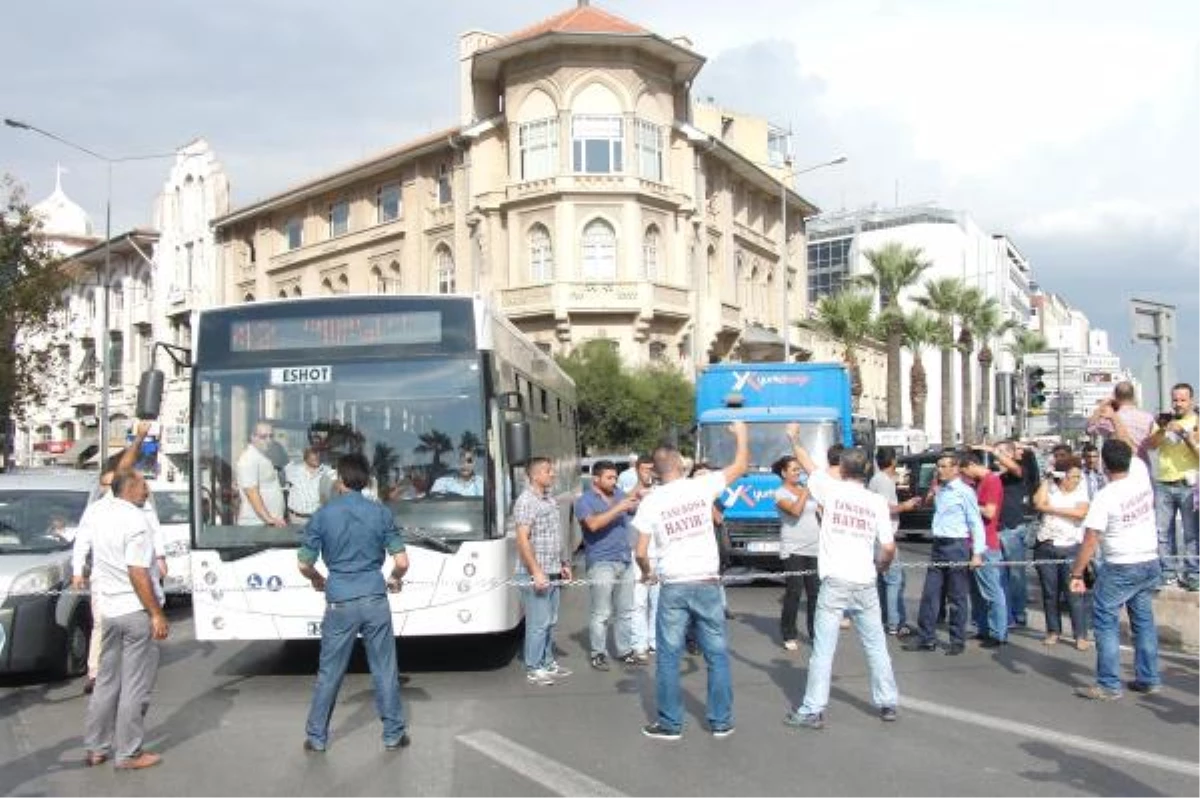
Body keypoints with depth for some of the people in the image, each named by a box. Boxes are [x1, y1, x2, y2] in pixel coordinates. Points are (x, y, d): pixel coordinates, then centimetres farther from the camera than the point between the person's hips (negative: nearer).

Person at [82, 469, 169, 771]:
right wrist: (157, 614, -19)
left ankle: (96, 748, 24)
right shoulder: (135, 520, -18)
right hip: (136, 611, -8)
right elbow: (137, 574, -21)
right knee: (135, 686, 1)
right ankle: (128, 754, 6)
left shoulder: (102, 514, 5)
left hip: (108, 610, 8)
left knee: (107, 681, 17)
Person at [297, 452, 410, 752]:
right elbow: (402, 562, -4)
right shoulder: (381, 513, -1)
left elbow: (304, 564, 0)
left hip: (340, 602, 0)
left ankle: (316, 737, 19)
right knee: (385, 670, 9)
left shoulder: (322, 515, -3)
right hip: (375, 600, 0)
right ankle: (394, 734, 17)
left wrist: (318, 580, 22)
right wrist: (394, 580, 18)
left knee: (329, 673, 10)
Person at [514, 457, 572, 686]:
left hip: (552, 572, 9)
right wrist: (536, 572, -21)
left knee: (551, 621, 14)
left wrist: (564, 563, 20)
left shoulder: (550, 499, 14)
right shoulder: (526, 501, -14)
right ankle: (533, 669, 5)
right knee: (539, 622, -4)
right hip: (535, 574, -9)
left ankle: (547, 662, 24)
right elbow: (522, 539, -18)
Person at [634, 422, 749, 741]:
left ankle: (670, 724, 11)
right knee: (717, 656, 10)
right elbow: (741, 466, 11)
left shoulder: (650, 501, -3)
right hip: (707, 583, 1)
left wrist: (647, 572, 18)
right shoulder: (701, 486, -2)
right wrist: (742, 433, 27)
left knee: (668, 658, 8)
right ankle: (721, 722, 16)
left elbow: (640, 552, -4)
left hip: (673, 587, -1)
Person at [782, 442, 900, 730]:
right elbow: (889, 547, -1)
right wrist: (881, 566, 21)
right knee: (876, 646, 14)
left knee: (823, 649, -2)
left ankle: (812, 711, -1)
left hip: (835, 582, -3)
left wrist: (794, 439, 32)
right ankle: (888, 704, 22)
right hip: (865, 583, 3)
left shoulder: (832, 489, -3)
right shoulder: (877, 501, 2)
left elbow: (808, 464, 14)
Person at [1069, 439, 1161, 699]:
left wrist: (1077, 574, -11)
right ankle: (1149, 679, 22)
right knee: (1144, 620, 15)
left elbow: (1090, 542, -18)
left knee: (1106, 622, 0)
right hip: (1150, 563, 7)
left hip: (1120, 569, -6)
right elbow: (1135, 451, 19)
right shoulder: (1142, 477, -3)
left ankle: (1109, 685, 0)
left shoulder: (1104, 497, -17)